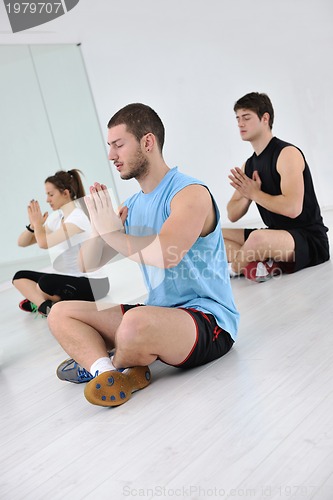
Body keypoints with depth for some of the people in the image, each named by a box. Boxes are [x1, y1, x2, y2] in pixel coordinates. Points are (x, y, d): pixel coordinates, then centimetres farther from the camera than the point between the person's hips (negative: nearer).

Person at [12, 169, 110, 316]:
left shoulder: (78, 217, -16)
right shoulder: (55, 217, 8)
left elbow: (44, 243, -25)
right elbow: (22, 242, 12)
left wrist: (37, 223, -6)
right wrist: (33, 225, -7)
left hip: (92, 282, -9)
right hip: (69, 277, 9)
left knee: (45, 282, -35)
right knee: (20, 277, -1)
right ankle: (47, 307, -21)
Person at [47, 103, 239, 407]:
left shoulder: (190, 193, -13)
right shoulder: (131, 207, 10)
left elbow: (165, 255, -31)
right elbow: (89, 263, 11)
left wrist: (112, 232, -16)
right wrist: (99, 226, -9)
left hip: (209, 321, -8)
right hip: (159, 315, 8)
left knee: (137, 322, -39)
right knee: (60, 313, 5)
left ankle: (94, 360, -4)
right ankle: (110, 372, -19)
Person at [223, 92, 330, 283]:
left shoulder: (287, 153, -14)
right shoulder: (249, 165, 10)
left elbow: (292, 208, -27)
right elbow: (232, 215, 10)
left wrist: (255, 193, -14)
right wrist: (246, 195, -12)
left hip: (310, 240, -9)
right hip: (277, 235, 9)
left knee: (258, 238, -40)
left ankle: (231, 270, -6)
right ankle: (269, 265, -15)